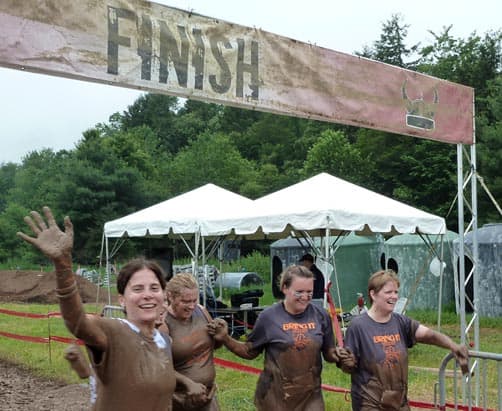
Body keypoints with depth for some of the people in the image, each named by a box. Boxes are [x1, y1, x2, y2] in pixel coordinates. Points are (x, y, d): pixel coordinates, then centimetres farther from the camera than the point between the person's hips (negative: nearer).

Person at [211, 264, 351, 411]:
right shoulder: (269, 316, -8)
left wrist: (337, 354, -12)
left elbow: (328, 353, 10)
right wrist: (226, 339, -11)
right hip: (275, 397, -2)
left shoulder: (321, 316, -1)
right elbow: (250, 351, 3)